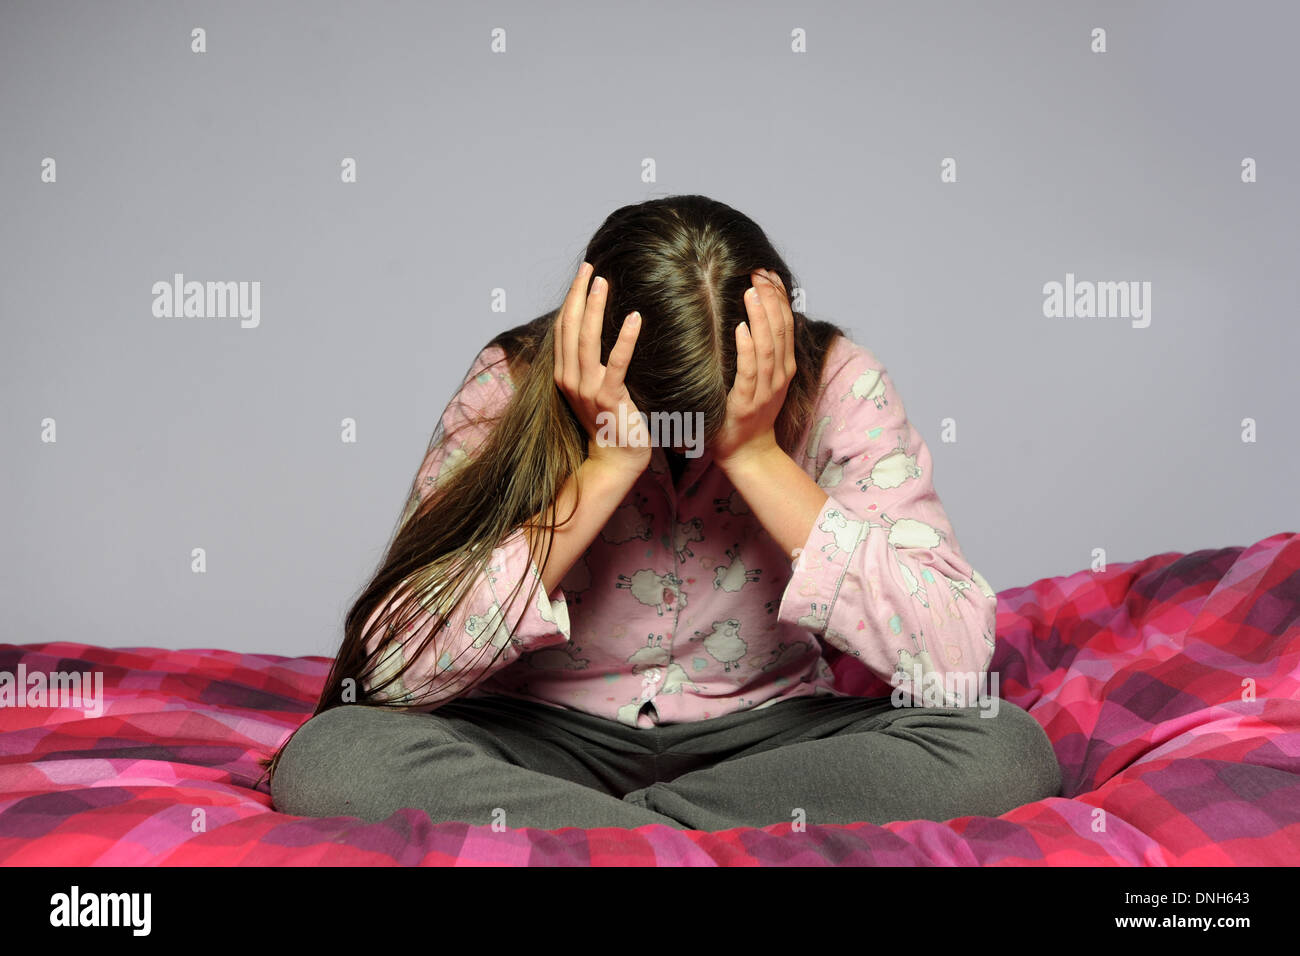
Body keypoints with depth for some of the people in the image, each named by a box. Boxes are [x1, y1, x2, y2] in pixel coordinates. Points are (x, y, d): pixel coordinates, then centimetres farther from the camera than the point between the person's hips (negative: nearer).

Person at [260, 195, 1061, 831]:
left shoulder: (837, 387, -14)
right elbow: (391, 669, -23)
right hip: (548, 741, -1)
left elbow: (957, 664, -23)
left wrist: (757, 456, -28)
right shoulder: (513, 388, -15)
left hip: (766, 737, 1)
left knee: (1008, 749, -26)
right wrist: (606, 466, -29)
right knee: (325, 762, -28)